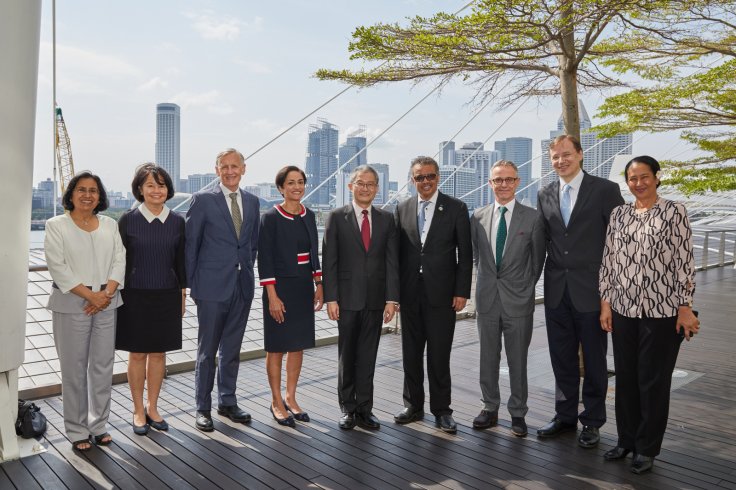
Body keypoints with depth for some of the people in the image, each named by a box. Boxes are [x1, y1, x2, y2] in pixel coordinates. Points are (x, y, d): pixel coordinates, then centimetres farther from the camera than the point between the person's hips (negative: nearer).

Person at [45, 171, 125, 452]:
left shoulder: (110, 225, 11)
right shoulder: (56, 226, 0)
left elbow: (119, 261, 5)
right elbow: (58, 268, -9)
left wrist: (107, 293, -11)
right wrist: (91, 295, -15)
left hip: (106, 305, 3)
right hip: (71, 305, -3)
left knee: (103, 367, 7)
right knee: (74, 370, 2)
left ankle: (99, 425, 20)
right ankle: (77, 431, 14)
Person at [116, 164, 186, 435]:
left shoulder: (177, 221, 2)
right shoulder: (128, 220, -4)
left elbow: (180, 261, 7)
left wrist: (183, 294, 7)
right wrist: (118, 294, -3)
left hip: (167, 296, 2)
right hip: (135, 296, -2)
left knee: (158, 353, 10)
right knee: (137, 354, 7)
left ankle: (152, 408, 25)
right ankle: (138, 411, 21)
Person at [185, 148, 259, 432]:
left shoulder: (251, 201, 10)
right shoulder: (203, 200, -5)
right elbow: (190, 244, -3)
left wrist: (248, 271, 10)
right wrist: (191, 283, -4)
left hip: (242, 286, 5)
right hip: (213, 285, -4)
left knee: (232, 349, 14)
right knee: (207, 350, 6)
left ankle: (227, 402, 28)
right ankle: (203, 408, 19)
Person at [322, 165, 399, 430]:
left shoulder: (386, 219, 7)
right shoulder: (337, 217, 0)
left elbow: (392, 261, 3)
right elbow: (329, 261, -3)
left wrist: (392, 298, -4)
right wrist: (331, 298, -9)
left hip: (375, 299, 2)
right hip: (347, 298, -2)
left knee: (368, 356, 8)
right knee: (347, 355, 8)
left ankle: (364, 408, 19)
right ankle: (348, 407, 21)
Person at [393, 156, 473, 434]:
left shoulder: (456, 208, -1)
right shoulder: (402, 210, 8)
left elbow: (465, 253, -2)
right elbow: (398, 252, 9)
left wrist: (462, 291, -8)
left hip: (442, 294, -3)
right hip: (409, 293, 3)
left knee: (439, 355, 3)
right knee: (411, 353, 12)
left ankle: (441, 410, 17)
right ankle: (413, 406, 26)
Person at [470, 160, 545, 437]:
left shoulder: (532, 218, -5)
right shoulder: (478, 217, 4)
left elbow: (537, 260, 2)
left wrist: (524, 287, 5)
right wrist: (488, 279, 9)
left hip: (518, 300, -3)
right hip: (487, 298, 3)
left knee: (518, 360, 7)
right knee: (488, 358, 13)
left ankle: (518, 414, 22)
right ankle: (490, 408, 27)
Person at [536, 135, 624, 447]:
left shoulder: (605, 190, -5)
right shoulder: (546, 195, 8)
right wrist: (546, 275, 5)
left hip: (591, 290, -4)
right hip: (557, 290, 4)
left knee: (594, 361, 9)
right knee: (562, 359, 14)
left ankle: (592, 421, 24)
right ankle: (565, 416, 29)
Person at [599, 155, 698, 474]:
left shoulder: (674, 212, -4)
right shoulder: (618, 214, 8)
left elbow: (684, 262, -6)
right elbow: (608, 260, 8)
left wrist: (685, 308, -9)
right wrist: (605, 303, 5)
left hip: (662, 311, -4)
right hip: (623, 309, 4)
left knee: (653, 381, 6)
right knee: (625, 378, 12)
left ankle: (647, 448, 22)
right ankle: (626, 440, 28)